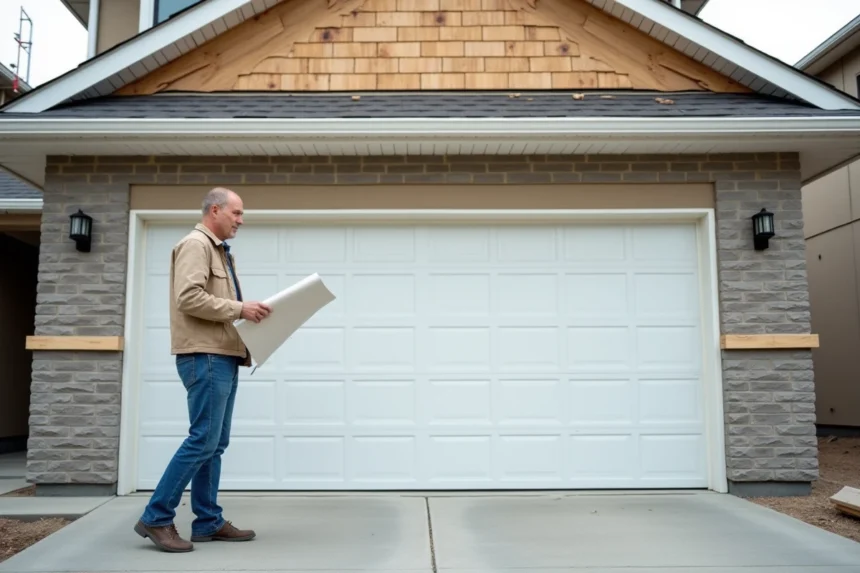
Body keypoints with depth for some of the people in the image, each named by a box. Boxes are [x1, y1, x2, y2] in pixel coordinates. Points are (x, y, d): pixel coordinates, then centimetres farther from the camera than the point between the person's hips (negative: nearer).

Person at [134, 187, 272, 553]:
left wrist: (246, 314, 9)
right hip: (204, 357, -10)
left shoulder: (219, 251, 23)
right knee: (203, 440, -10)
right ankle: (156, 517, 0)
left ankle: (208, 522, 15)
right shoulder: (195, 244, -7)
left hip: (223, 357, 10)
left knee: (214, 444, 9)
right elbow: (189, 298, -20)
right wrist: (239, 309, -18)